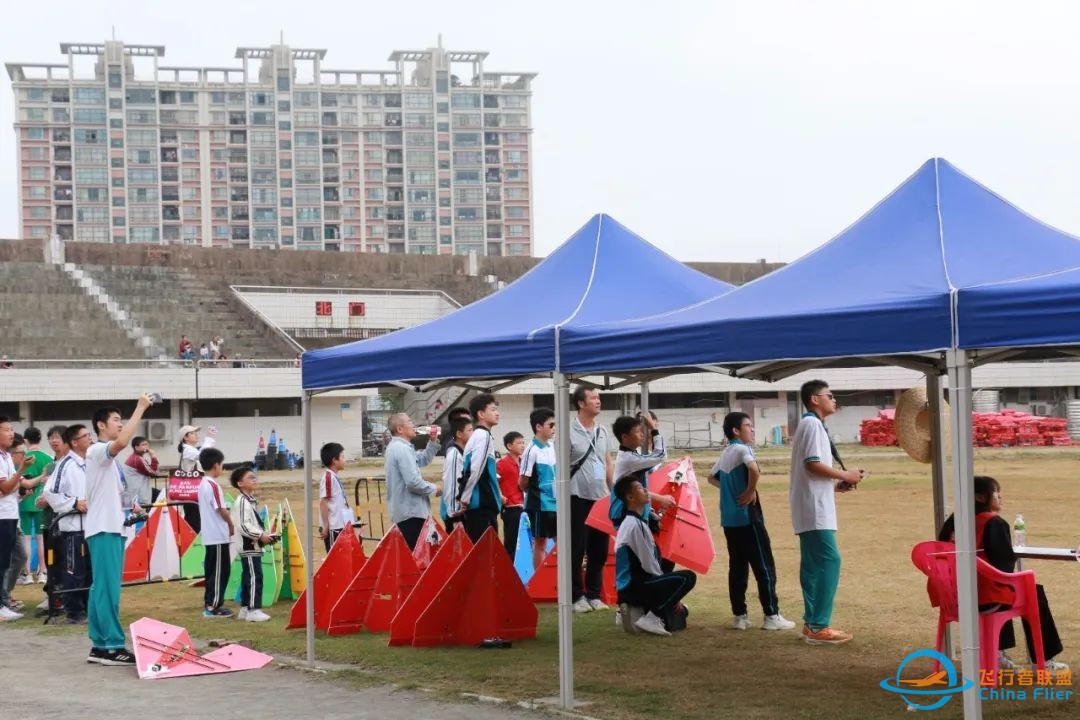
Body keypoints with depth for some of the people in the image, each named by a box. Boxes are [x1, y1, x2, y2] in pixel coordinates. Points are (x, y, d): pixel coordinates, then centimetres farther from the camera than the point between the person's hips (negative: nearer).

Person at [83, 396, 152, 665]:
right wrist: (140, 408, -27)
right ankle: (112, 647, -10)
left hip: (112, 528, 10)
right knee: (108, 589, -10)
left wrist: (129, 506, 10)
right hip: (103, 529, -10)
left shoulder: (109, 457, 19)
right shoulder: (97, 451, -10)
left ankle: (99, 646, 11)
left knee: (102, 589, 9)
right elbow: (122, 442, -32)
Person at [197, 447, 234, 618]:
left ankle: (209, 604, 15)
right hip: (219, 535, -9)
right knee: (221, 570, -4)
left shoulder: (202, 484, 12)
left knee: (211, 570, 12)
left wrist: (227, 515, 14)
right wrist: (231, 525, -3)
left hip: (209, 536, 9)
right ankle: (213, 606, -3)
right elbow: (222, 510, -17)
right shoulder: (213, 485, -18)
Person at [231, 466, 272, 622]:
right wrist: (261, 536, -18)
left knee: (248, 578, 13)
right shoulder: (242, 501, -15)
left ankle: (245, 608, 18)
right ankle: (253, 610, -13)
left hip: (254, 546, 10)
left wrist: (264, 536, 10)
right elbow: (244, 526, -22)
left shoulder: (251, 501, 17)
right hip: (249, 546, -10)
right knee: (255, 578, -12)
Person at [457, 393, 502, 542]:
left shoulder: (478, 435, 18)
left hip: (481, 504, 9)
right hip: (482, 505, -9)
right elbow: (475, 471, -19)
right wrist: (465, 498, -13)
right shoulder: (483, 436, -11)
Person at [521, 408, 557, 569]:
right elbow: (524, 482, -10)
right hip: (540, 504, -7)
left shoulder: (552, 447, 8)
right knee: (540, 542, 0)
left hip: (556, 503, 7)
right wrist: (536, 493, 3)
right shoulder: (532, 450, -13)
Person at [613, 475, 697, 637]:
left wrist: (669, 592, 12)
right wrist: (671, 590, -5)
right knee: (688, 577, -16)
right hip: (634, 585, -10)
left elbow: (650, 561, 17)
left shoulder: (636, 522, 16)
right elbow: (649, 565, -17)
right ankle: (650, 619, -16)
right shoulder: (634, 525, -16)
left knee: (680, 612, 19)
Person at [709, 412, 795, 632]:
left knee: (737, 566, 10)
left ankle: (739, 615, 10)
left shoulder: (725, 454, 14)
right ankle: (772, 616, -1)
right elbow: (754, 469, -32)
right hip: (747, 517, -8)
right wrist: (751, 491, -18)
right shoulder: (743, 449, -11)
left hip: (729, 519, 8)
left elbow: (712, 477, 29)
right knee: (764, 566, -2)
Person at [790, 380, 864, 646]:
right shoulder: (812, 424, -11)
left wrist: (836, 485, 11)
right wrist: (845, 475, -10)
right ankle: (818, 626, -14)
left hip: (810, 507, 10)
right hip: (814, 507, -10)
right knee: (829, 560, -13)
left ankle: (812, 623, 11)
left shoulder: (810, 425, 20)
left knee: (813, 564, 9)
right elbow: (812, 464, -20)